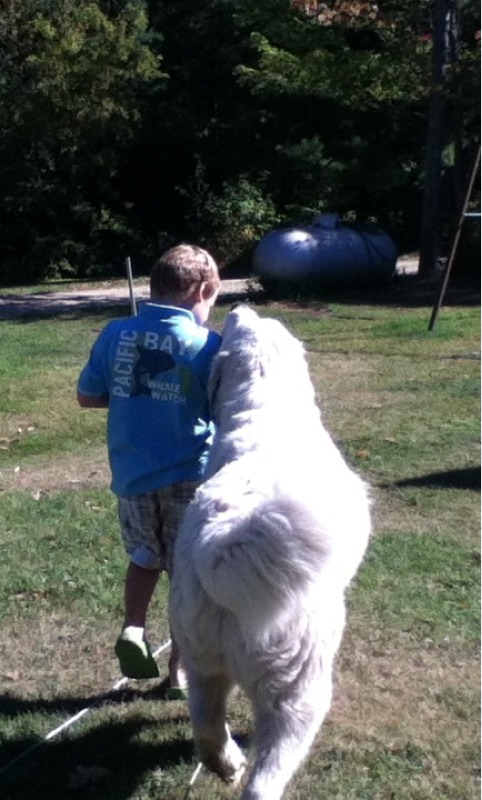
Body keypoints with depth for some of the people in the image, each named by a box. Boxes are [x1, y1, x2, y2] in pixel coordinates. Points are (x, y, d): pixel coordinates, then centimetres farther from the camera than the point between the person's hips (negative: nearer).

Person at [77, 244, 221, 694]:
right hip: (189, 477, -3)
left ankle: (132, 629, 10)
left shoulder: (115, 334, -2)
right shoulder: (207, 344, -13)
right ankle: (182, 667, 22)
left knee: (144, 558, 27)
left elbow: (87, 397, 7)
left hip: (131, 475, 4)